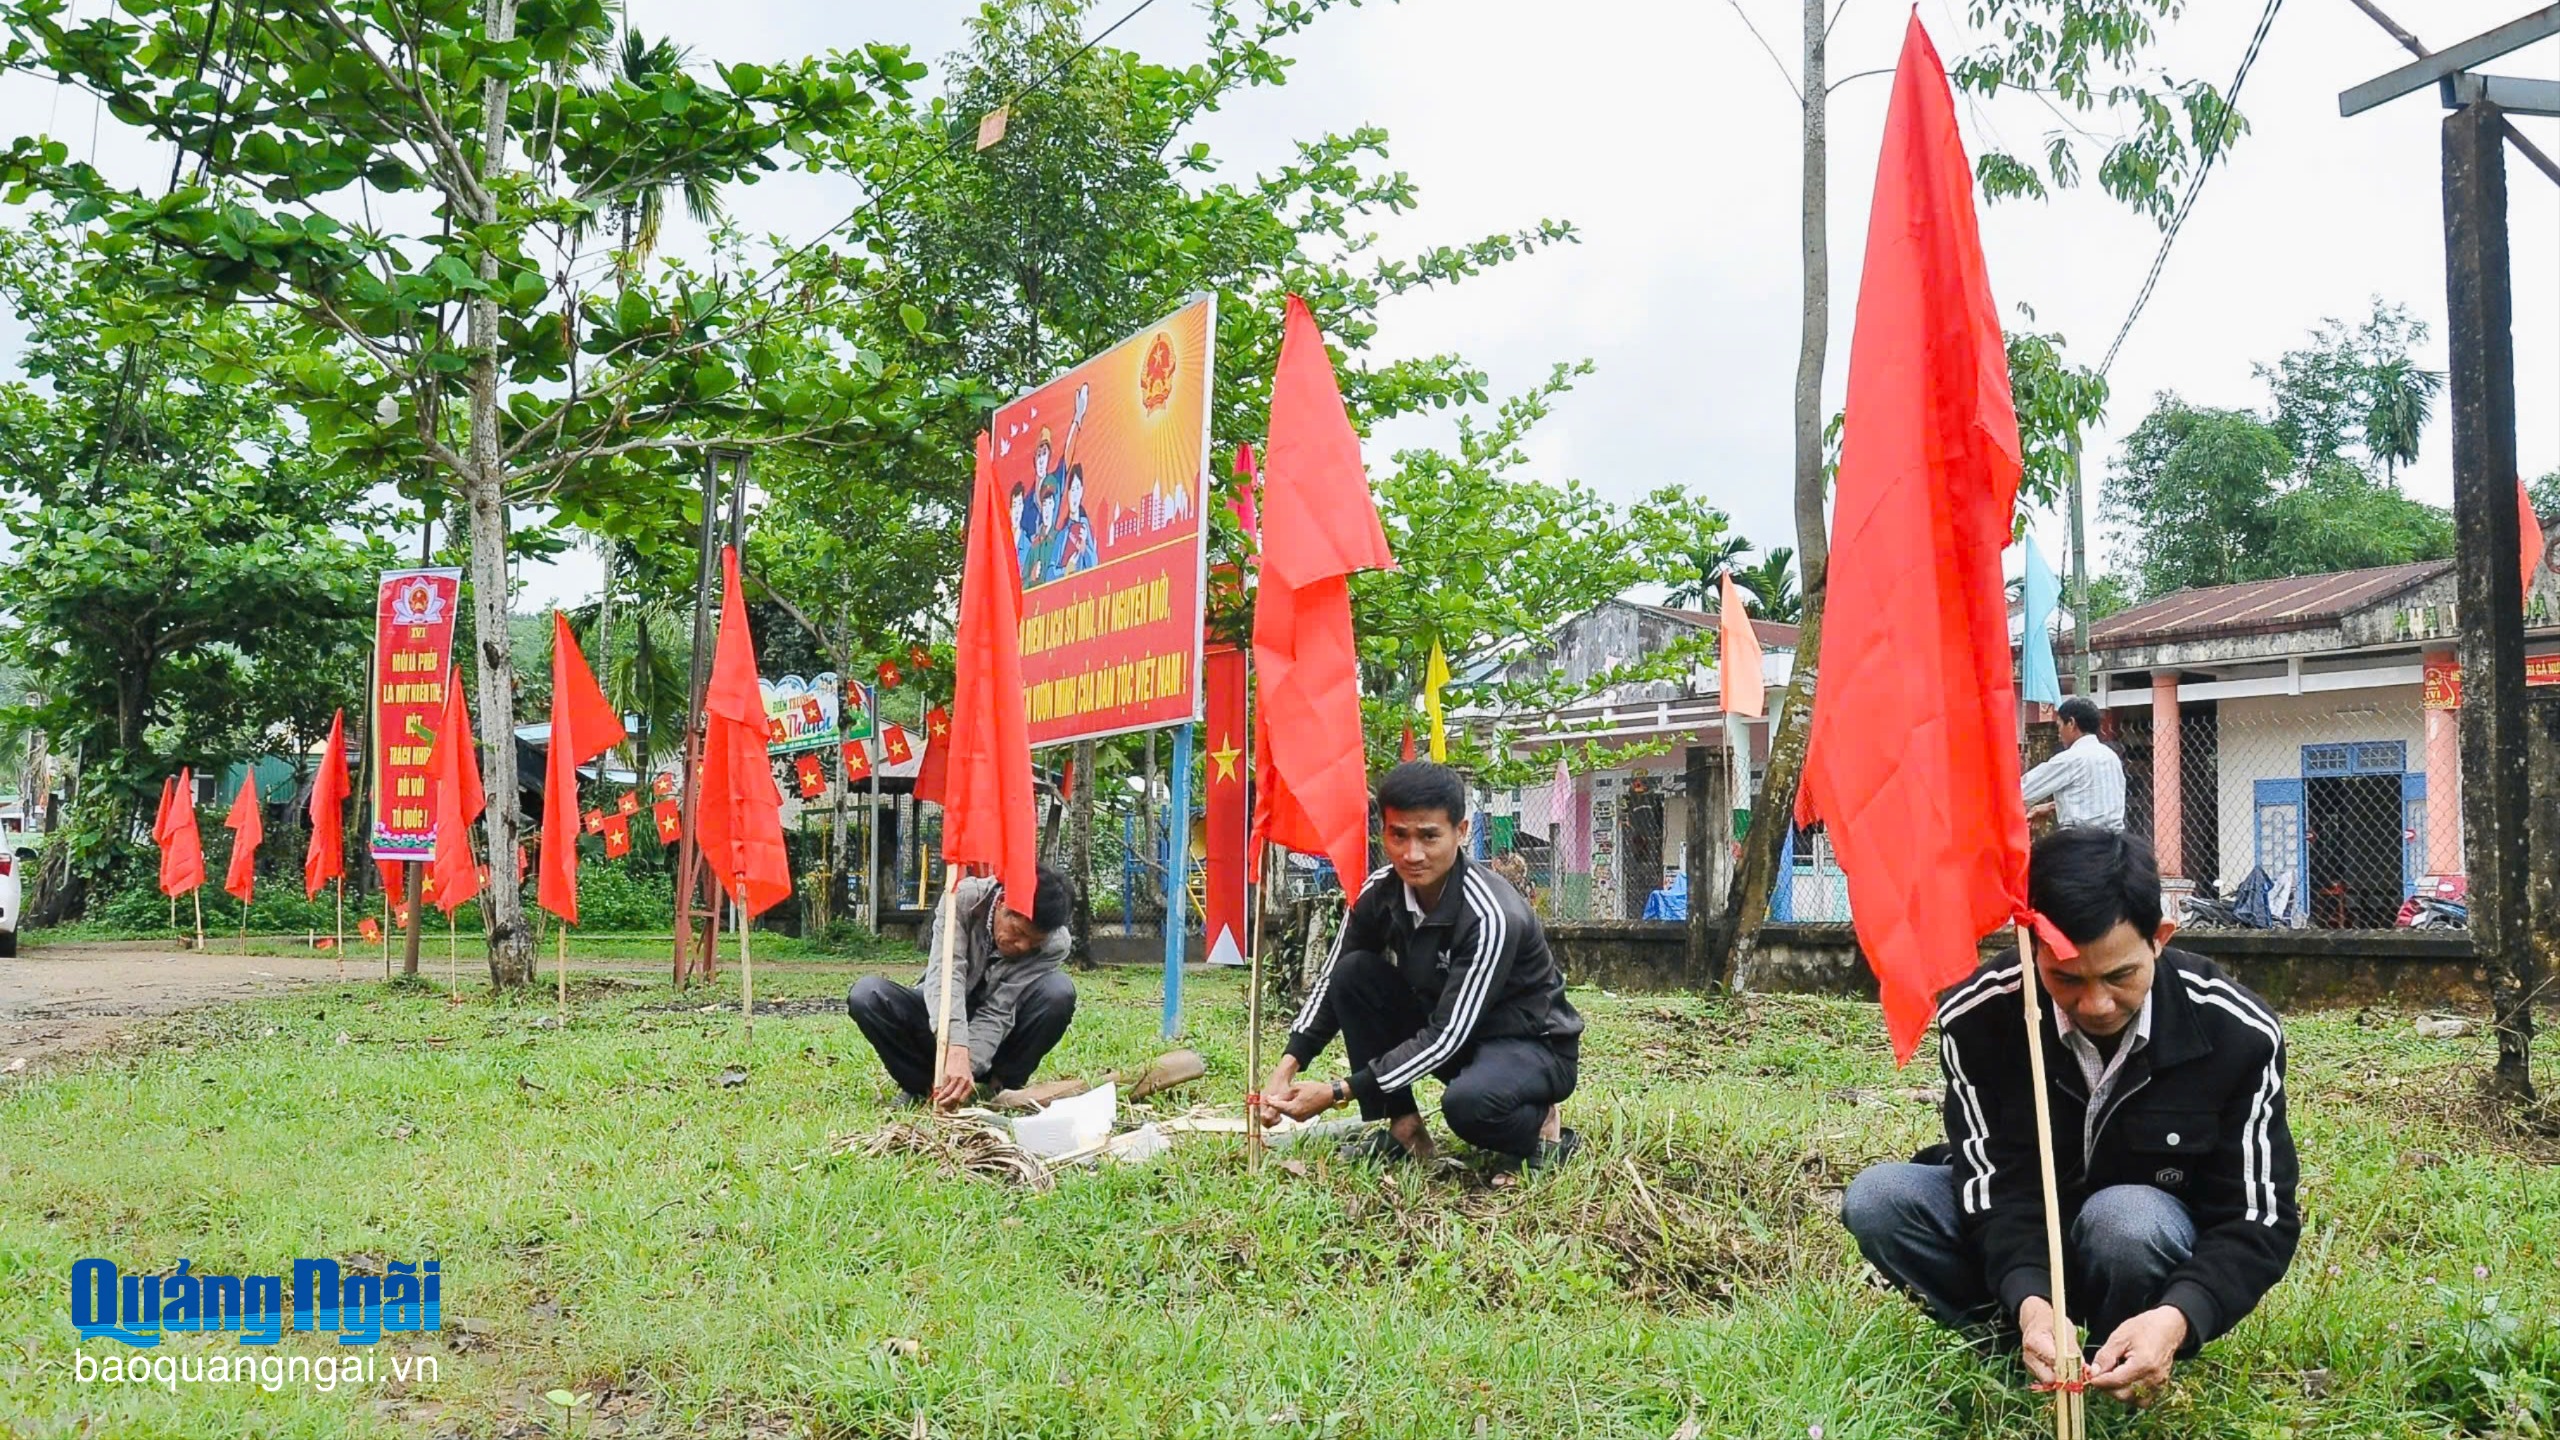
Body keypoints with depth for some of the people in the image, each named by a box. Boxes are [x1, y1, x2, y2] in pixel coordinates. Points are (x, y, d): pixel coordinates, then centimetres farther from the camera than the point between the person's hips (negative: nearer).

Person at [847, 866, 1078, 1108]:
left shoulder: (1055, 944, -23)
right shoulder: (962, 899, -25)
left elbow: (998, 1013, -25)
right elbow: (945, 975, -36)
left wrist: (968, 1065, -41)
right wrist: (957, 1053, -51)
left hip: (1000, 1033, 0)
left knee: (1060, 991, -30)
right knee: (866, 994, -29)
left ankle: (1003, 1083, -10)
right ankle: (924, 1085, -11)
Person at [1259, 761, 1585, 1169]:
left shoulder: (1491, 917, -30)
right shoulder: (1379, 892, -12)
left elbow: (1446, 1037, -30)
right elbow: (1332, 981, 0)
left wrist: (1339, 1092, -31)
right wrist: (1288, 1066, -14)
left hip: (1530, 1045, -6)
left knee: (1467, 1103, -39)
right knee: (1354, 972, -15)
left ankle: (1538, 1123, -3)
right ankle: (1405, 1131, -6)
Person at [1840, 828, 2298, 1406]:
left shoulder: (2239, 1033, -23)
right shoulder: (1977, 1018, -22)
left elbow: (2258, 1220, -21)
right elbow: (1998, 1187, -21)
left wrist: (2178, 1316, -41)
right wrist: (2030, 1303, -43)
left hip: (2168, 1243, -1)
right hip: (2018, 1246, 1)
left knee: (2126, 1219, -37)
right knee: (1876, 1200, -25)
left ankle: (2128, 1379, -8)